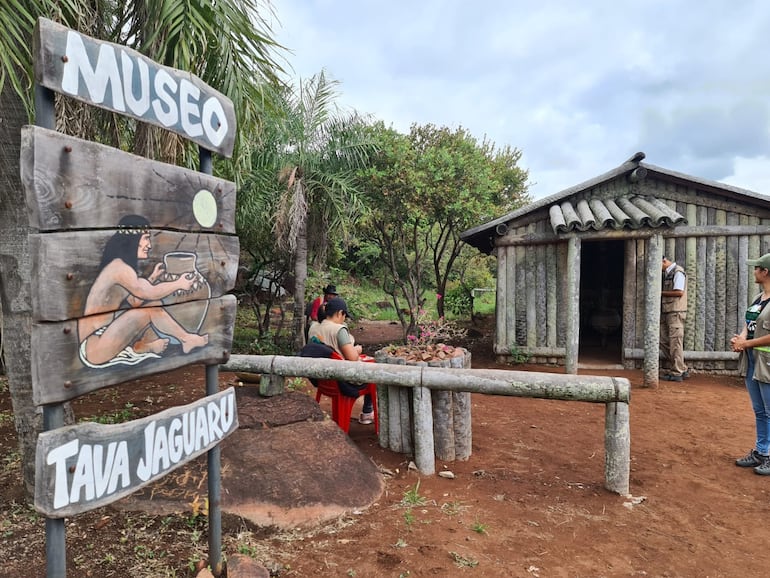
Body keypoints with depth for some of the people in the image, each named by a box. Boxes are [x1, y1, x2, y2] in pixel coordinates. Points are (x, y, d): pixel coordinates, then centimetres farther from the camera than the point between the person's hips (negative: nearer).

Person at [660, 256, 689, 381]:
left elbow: (679, 292, -18)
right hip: (666, 312, 9)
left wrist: (661, 292, -11)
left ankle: (676, 373, 2)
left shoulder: (677, 272, -9)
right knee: (663, 341, 9)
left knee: (675, 342, -5)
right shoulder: (666, 274, 17)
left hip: (675, 312, -9)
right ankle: (682, 370, 17)